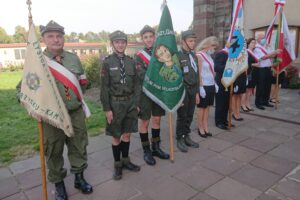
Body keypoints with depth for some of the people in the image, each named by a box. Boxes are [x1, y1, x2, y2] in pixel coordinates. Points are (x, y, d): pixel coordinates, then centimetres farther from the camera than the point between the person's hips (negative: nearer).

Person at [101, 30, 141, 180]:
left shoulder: (131, 61, 5)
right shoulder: (107, 62, -6)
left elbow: (136, 84, 8)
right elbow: (104, 87, -8)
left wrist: (136, 103, 5)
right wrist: (107, 108, -11)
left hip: (130, 102, 4)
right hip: (115, 103, -3)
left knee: (127, 134, 15)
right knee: (116, 137, 8)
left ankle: (125, 160, 32)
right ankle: (117, 164, 25)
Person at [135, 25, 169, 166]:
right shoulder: (139, 56, -8)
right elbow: (143, 76, -17)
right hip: (145, 93, -5)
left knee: (157, 120, 13)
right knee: (144, 122, 5)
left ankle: (156, 148, 29)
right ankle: (146, 151, 20)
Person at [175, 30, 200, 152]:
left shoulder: (194, 56, 14)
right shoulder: (178, 56, -9)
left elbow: (196, 75, 17)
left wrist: (197, 92, 15)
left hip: (193, 90, 6)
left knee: (190, 116, 13)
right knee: (182, 116, 3)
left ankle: (186, 137, 28)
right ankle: (180, 139, 18)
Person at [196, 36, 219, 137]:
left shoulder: (209, 56, 13)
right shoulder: (199, 55, -10)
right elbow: (198, 73, -15)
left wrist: (215, 83, 12)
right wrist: (200, 87, -19)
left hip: (211, 85, 7)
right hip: (204, 85, -7)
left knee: (207, 107, 11)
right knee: (202, 108, 2)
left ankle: (205, 127, 19)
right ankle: (200, 128, 13)